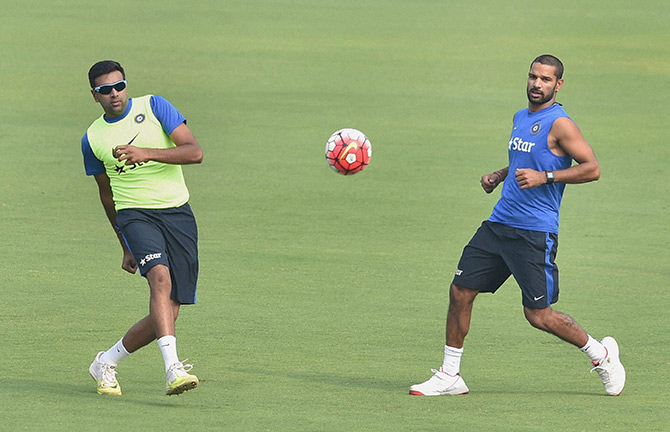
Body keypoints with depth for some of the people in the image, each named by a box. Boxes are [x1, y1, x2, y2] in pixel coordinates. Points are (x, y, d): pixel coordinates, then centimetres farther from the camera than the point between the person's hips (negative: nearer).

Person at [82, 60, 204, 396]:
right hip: (135, 214, -1)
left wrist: (146, 153, -21)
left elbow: (195, 152, -7)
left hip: (178, 214, 1)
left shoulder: (154, 107, 2)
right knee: (160, 277, -31)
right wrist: (126, 247, 24)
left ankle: (105, 364, 19)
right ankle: (173, 368, -41)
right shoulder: (92, 140, 8)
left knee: (167, 313, -3)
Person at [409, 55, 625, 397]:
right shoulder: (521, 118, 14)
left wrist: (544, 177, -22)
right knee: (460, 291, 1)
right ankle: (449, 376, 11)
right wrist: (499, 176, 14)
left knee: (538, 314, -6)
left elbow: (592, 168, -16)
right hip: (498, 225, 8)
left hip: (535, 234, -8)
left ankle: (600, 353, 16)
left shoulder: (559, 124, -11)